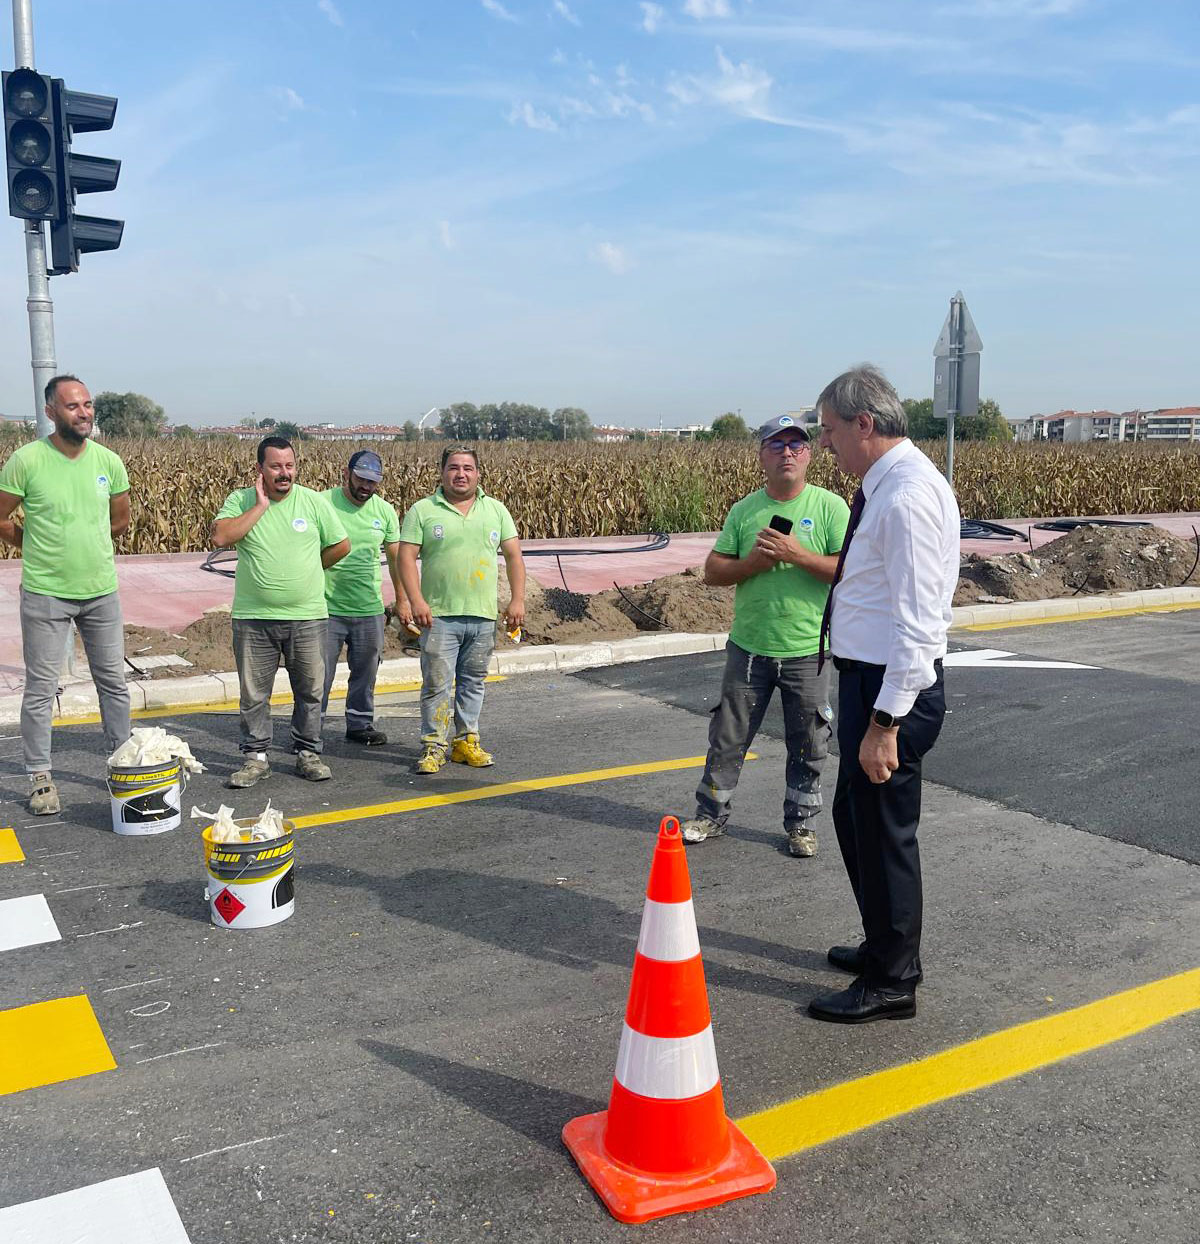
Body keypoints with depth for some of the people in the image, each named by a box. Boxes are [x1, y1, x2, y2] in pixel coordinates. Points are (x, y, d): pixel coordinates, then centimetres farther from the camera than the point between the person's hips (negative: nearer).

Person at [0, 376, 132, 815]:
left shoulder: (109, 461, 0)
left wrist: (84, 544, 11)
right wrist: (39, 548, 4)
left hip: (101, 591, 3)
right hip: (45, 594, -3)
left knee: (114, 682, 13)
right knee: (40, 690, 5)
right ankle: (40, 777, 17)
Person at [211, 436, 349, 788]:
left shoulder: (313, 501, 1)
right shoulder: (240, 500, 0)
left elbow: (341, 545, 8)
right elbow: (220, 537, -17)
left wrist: (305, 570, 10)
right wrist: (260, 505, -15)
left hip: (307, 617, 1)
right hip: (253, 618, 0)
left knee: (310, 690, 9)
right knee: (253, 693, 7)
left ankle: (308, 753, 23)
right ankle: (255, 757, 20)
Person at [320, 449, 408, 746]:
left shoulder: (385, 511, 5)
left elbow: (396, 557, 15)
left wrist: (402, 600, 18)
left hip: (370, 609, 4)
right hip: (327, 607, -4)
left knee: (366, 671, 15)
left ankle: (360, 724, 30)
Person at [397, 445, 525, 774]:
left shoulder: (496, 510, 11)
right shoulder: (423, 510, 2)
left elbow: (513, 555, 10)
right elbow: (406, 557, -3)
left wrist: (517, 599, 1)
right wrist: (416, 601, -14)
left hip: (483, 615, 3)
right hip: (439, 615, -3)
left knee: (472, 682, 11)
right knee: (436, 683, -3)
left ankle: (466, 741, 21)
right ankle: (433, 746, 5)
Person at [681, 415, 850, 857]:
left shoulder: (830, 507, -3)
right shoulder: (744, 511, 5)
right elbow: (713, 571, 4)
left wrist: (798, 554, -21)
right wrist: (752, 562, -14)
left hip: (808, 650, -2)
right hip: (748, 647, 2)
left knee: (808, 745, 10)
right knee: (728, 737, 11)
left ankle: (800, 823, 27)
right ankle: (711, 813, 27)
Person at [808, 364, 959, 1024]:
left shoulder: (908, 497, -23)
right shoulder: (885, 486, 9)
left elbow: (917, 623, -25)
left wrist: (885, 723, -25)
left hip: (893, 687, -10)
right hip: (868, 678, 10)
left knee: (883, 831, 4)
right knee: (854, 816, 22)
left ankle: (891, 983, 22)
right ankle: (885, 947, 42)